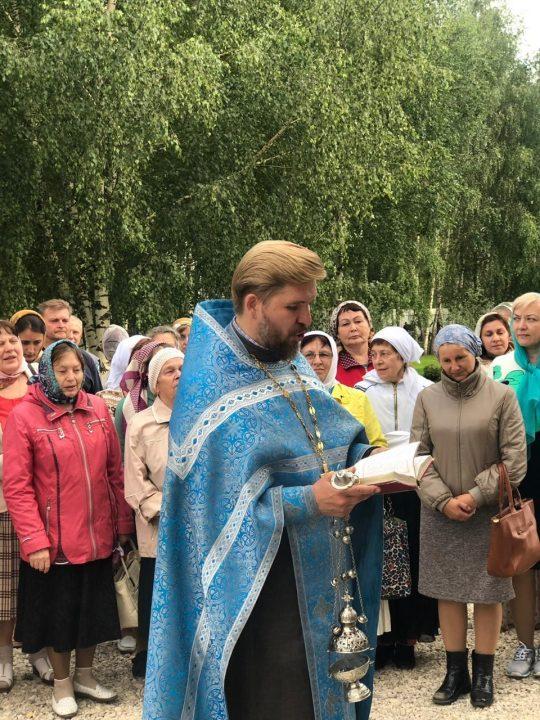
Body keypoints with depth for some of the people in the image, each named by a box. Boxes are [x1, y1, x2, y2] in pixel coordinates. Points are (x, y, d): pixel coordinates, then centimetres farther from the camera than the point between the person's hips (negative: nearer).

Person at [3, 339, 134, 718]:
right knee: (58, 611, 12)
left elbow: (115, 471, 6)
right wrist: (34, 540, -16)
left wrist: (123, 524, 7)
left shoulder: (98, 409, 1)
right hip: (54, 541, -4)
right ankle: (62, 684, 32)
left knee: (93, 608, 16)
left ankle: (85, 675, 38)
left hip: (98, 537, 4)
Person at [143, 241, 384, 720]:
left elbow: (339, 436, 14)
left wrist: (370, 462, -7)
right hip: (256, 589, -7)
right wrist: (306, 502, -27)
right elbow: (215, 505, -20)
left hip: (320, 577, 7)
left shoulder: (292, 365, 8)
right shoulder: (211, 386, -16)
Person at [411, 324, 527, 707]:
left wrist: (475, 495, -11)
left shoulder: (502, 395, -4)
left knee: (488, 592, 5)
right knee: (448, 591, 7)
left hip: (489, 513, -2)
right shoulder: (428, 398, 2)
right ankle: (455, 672, 20)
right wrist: (442, 500, -8)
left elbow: (515, 459, -6)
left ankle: (484, 675, 19)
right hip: (441, 514, 2)